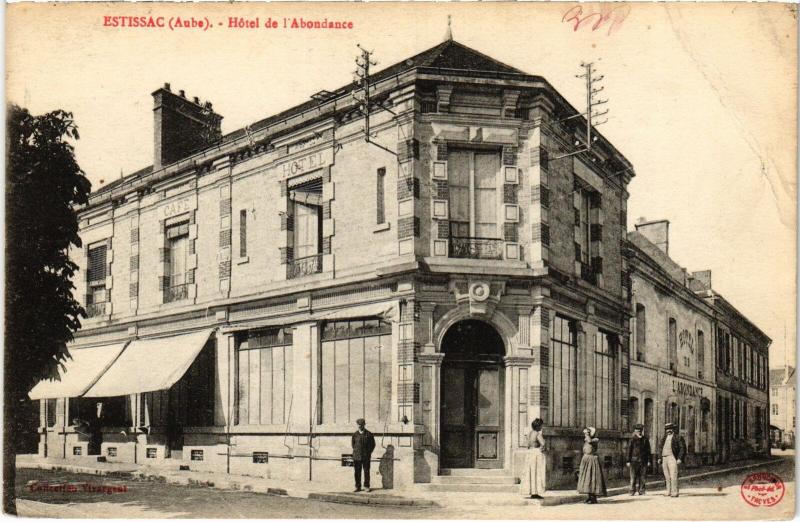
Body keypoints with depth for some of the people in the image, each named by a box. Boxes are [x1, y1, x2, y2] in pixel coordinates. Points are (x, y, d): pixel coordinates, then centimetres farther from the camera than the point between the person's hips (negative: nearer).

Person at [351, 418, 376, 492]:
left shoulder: (369, 434, 0)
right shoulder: (355, 434, 5)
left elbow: (373, 444, 8)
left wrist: (368, 452, 4)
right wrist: (356, 451, 10)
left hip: (366, 457, -1)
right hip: (357, 456, 1)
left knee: (366, 472, 2)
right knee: (357, 472, 3)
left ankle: (366, 486, 11)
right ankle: (358, 487, 11)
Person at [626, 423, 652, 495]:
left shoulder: (645, 440, 9)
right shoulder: (632, 440, 0)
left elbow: (648, 451, 12)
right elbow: (629, 450, 1)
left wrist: (649, 460, 6)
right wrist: (628, 461, -3)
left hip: (643, 461, 3)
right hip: (634, 460, -3)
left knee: (642, 477, 3)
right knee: (633, 476, -3)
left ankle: (641, 491, 11)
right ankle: (632, 491, 1)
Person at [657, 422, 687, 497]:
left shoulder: (678, 437, 1)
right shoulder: (664, 438, 21)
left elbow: (683, 448, -4)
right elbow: (660, 448, 27)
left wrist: (680, 459, -13)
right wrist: (659, 458, 17)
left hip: (672, 458, -6)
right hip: (664, 458, 6)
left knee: (673, 475, -13)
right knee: (667, 477, 6)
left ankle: (674, 492, -13)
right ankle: (669, 492, 10)